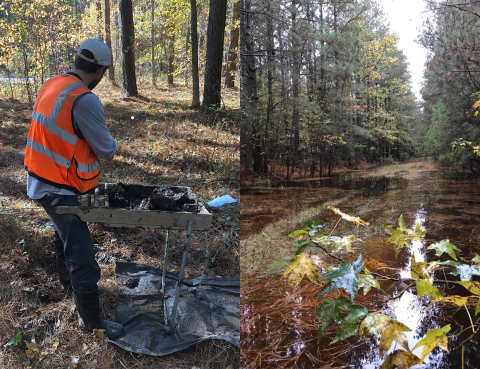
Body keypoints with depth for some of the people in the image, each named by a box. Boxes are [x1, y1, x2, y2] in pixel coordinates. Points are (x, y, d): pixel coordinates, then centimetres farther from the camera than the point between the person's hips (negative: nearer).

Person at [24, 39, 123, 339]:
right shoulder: (85, 100, -26)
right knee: (82, 256, -1)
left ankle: (67, 283, 54)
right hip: (59, 190, -10)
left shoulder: (51, 84, 1)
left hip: (40, 179, 10)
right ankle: (93, 323, 12)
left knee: (64, 235, 31)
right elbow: (107, 151, -18)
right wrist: (113, 146, 4)